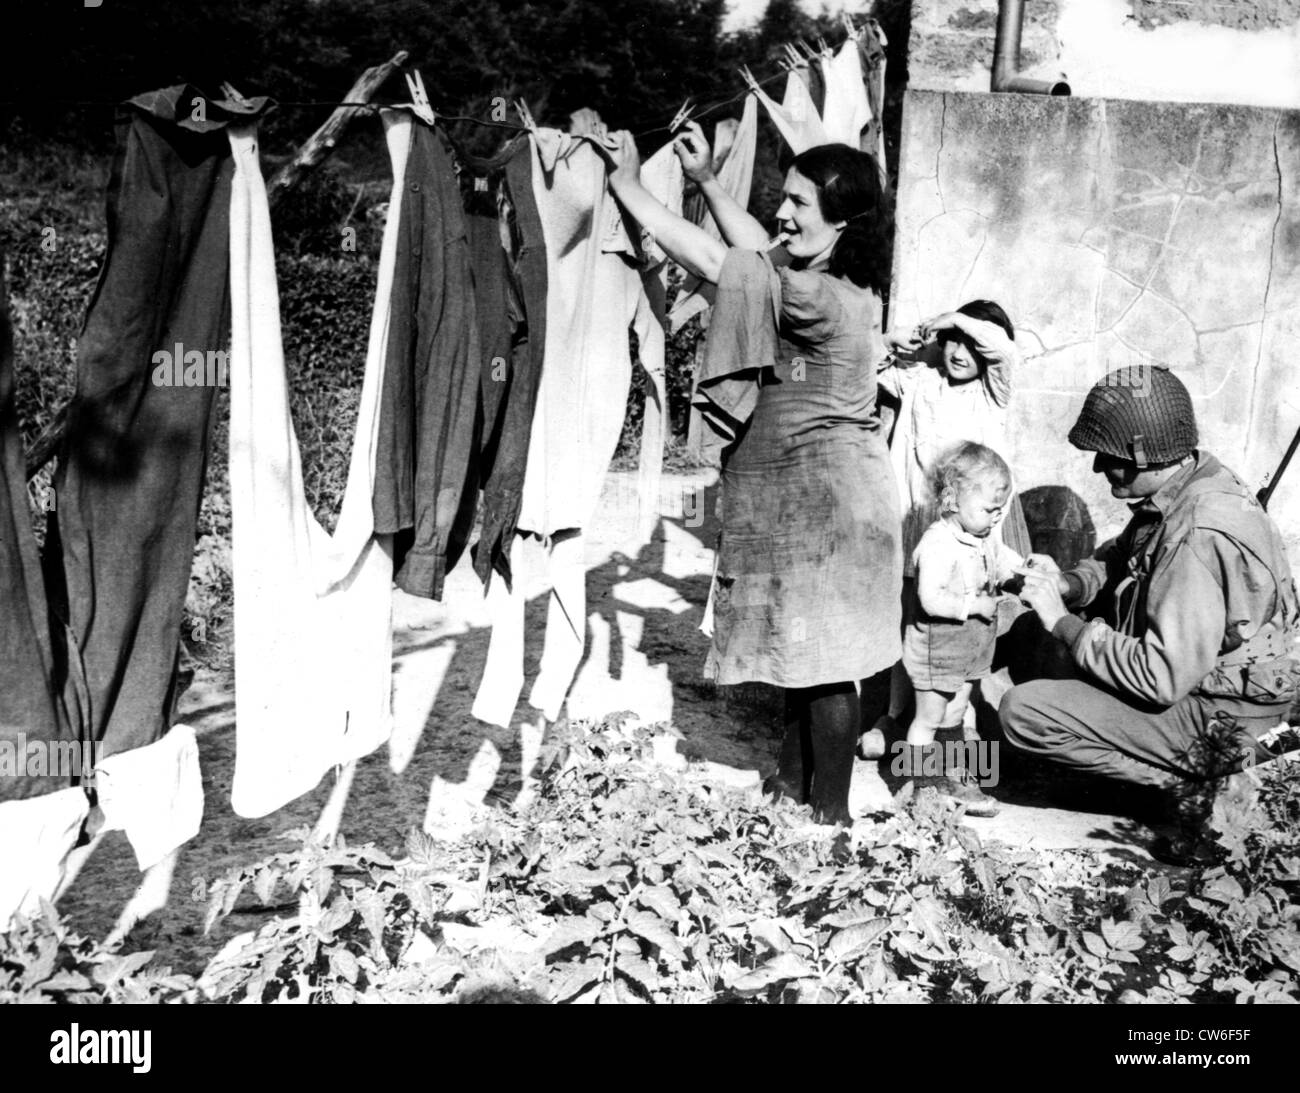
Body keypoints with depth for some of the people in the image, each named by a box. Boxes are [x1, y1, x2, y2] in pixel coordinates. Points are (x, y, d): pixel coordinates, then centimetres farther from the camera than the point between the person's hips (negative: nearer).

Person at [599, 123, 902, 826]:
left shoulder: (820, 300, -22)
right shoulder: (843, 286, 7)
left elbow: (715, 261, -18)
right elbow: (759, 258, 20)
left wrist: (628, 186, -11)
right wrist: (705, 180, 16)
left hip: (820, 496, -10)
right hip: (796, 494, 10)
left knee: (823, 660, 1)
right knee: (798, 646, 18)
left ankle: (829, 812, 13)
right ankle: (793, 781, 32)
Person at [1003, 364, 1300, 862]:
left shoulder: (1198, 538, -32)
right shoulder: (1188, 481, -2)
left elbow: (1162, 679, -31)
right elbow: (1122, 555, 15)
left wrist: (1062, 622, -22)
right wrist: (1068, 583, -5)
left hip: (1217, 718, -10)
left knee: (1021, 712, -15)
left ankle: (1185, 780, -3)